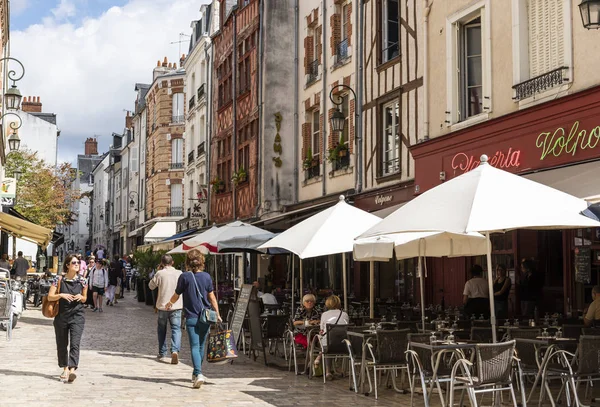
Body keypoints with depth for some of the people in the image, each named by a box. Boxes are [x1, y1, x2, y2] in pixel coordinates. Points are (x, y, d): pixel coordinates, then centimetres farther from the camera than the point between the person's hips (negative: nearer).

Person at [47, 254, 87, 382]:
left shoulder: (82, 281, 1)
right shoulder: (59, 279, -3)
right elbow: (50, 297, -2)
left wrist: (80, 297, -8)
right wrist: (61, 295, -19)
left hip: (77, 315, -1)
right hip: (61, 315, 1)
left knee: (75, 344, -15)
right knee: (62, 344, 11)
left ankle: (72, 370, -23)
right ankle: (65, 369, 28)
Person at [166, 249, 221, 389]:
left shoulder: (184, 277, -6)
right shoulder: (206, 276, 0)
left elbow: (176, 295, 7)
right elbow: (212, 297, 3)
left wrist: (169, 303, 28)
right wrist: (217, 314, 11)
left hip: (191, 318, -3)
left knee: (194, 347, -6)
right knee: (201, 346, 16)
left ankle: (198, 374, -23)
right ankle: (196, 374, 29)